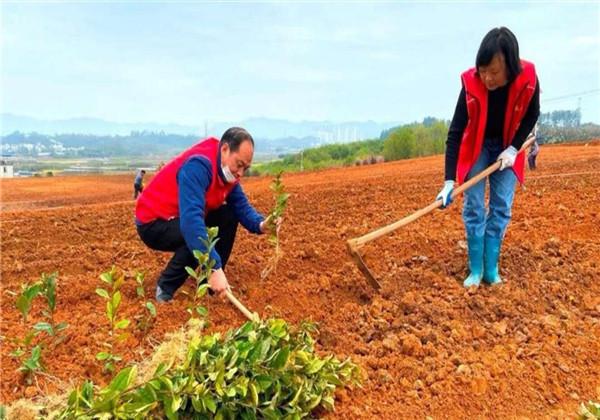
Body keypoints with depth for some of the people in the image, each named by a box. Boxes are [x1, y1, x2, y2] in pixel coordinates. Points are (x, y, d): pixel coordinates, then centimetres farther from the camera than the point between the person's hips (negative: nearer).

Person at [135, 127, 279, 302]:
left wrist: (260, 224, -26)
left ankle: (210, 283, 3)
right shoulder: (199, 165, -31)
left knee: (229, 216, -3)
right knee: (202, 236, -31)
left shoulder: (227, 169, -2)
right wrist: (214, 268, -45)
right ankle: (165, 288, -11)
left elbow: (240, 205, -3)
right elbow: (191, 219, -41)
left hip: (183, 219, 9)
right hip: (153, 224, -9)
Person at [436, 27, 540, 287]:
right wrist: (449, 182, -33)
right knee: (473, 207, -7)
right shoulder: (471, 84, -30)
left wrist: (513, 148, -16)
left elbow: (531, 116, -5)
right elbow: (455, 133, -28)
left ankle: (491, 268, 5)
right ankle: (476, 270, 1)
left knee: (501, 206, -3)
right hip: (476, 146, -1)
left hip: (507, 146, 1)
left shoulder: (528, 78, -26)